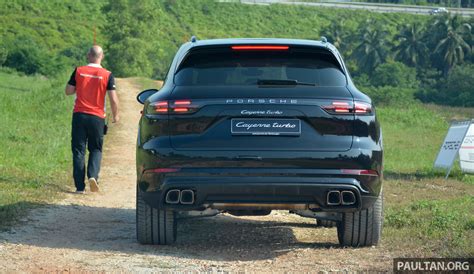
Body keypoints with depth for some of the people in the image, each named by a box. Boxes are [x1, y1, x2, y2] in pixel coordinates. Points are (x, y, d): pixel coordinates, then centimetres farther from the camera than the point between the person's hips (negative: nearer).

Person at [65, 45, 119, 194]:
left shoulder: (79, 71, -1)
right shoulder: (107, 75, -5)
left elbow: (68, 91, 5)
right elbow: (113, 99, -7)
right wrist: (115, 115, 8)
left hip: (79, 115, 1)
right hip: (97, 117, -1)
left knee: (78, 151, 5)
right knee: (96, 149, 13)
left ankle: (80, 186, 0)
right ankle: (93, 175, -11)